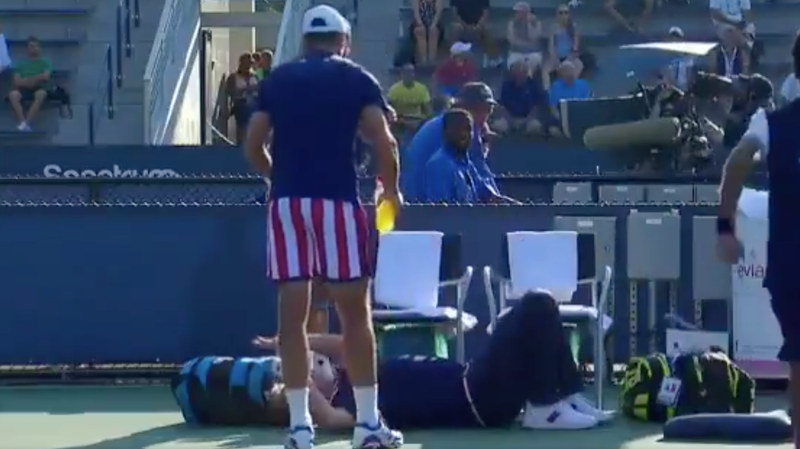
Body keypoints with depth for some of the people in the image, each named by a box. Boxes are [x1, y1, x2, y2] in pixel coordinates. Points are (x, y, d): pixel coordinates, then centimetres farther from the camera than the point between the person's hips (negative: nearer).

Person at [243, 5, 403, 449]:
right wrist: (391, 190, 13)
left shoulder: (276, 80, 13)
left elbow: (253, 146, 10)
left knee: (292, 312, 2)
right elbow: (384, 144, -3)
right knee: (354, 312, 3)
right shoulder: (357, 80, 6)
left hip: (286, 201, 2)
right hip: (336, 199, -2)